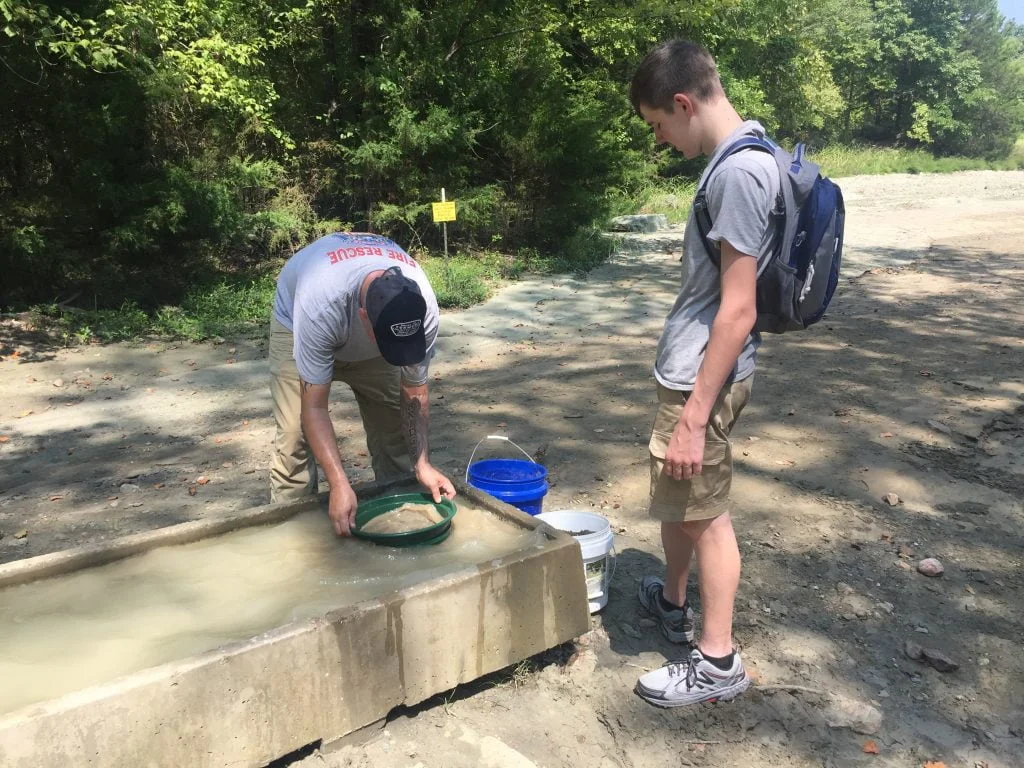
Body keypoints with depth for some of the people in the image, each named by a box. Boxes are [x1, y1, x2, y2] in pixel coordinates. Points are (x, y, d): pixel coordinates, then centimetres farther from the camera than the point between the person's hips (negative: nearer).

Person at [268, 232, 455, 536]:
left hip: (370, 337, 3)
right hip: (297, 323, -3)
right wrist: (339, 485, -44)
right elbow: (314, 407, -39)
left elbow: (414, 393, -20)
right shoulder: (320, 304, -46)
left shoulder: (423, 307, -35)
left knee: (394, 423, -4)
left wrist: (422, 464, -25)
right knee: (295, 433, -15)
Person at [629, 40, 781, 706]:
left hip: (702, 377, -9)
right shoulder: (741, 156, 9)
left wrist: (694, 415, -21)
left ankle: (719, 662, 21)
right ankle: (673, 602, 44)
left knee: (704, 512, 4)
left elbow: (738, 311, -24)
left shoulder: (738, 172, -21)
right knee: (676, 495, 23)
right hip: (689, 369, 9)